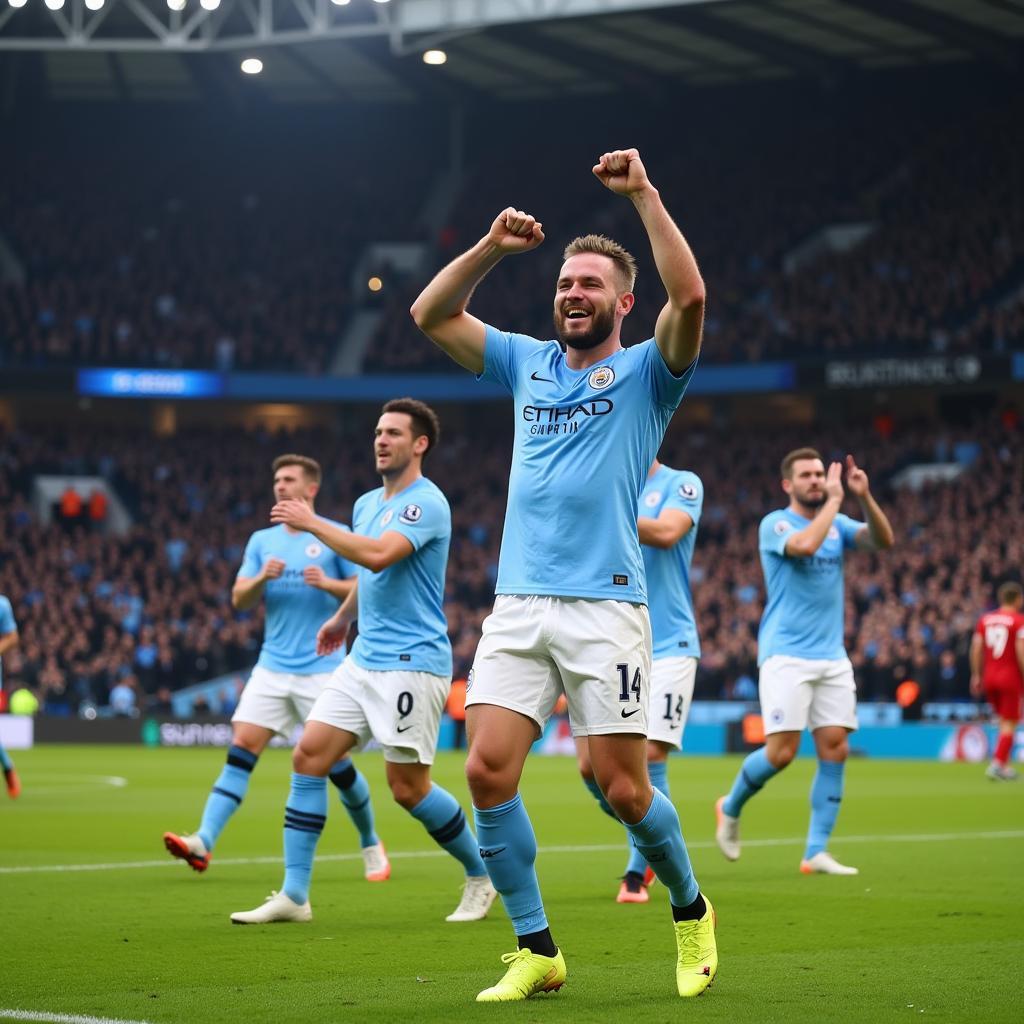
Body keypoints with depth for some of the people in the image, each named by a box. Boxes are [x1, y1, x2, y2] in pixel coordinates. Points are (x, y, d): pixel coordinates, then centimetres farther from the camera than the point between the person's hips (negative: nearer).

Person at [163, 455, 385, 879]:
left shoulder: (336, 536, 0)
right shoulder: (262, 540, 12)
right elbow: (239, 598, 7)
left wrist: (327, 583, -18)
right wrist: (262, 578, -12)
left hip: (321, 668, -3)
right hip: (272, 666, 3)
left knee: (335, 760, -2)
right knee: (241, 748, -10)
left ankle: (371, 845, 19)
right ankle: (204, 841, -17)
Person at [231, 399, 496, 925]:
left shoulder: (426, 503, -13)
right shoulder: (367, 503, 15)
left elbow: (379, 555, -29)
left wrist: (313, 523, -22)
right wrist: (343, 617, 31)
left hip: (412, 661, -8)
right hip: (364, 659, 8)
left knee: (408, 786, -6)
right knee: (309, 756, -2)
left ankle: (481, 877, 16)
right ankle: (293, 895, -1)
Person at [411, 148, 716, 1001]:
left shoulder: (646, 372, 3)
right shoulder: (528, 363, 17)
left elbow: (691, 297, -16)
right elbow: (430, 314, 16)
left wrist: (643, 193, -14)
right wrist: (493, 246, 5)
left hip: (604, 605, -4)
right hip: (518, 604, 5)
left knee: (624, 789, -4)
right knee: (488, 773, -8)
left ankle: (690, 910, 24)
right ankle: (537, 951, 3)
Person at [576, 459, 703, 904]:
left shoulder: (681, 484, -1)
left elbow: (666, 532, -20)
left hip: (667, 646, -5)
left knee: (649, 757, -12)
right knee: (590, 765, 0)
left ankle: (637, 874, 1)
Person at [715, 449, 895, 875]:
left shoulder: (838, 524, 12)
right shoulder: (775, 523, -4)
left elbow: (884, 540, -3)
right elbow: (805, 544, -25)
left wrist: (864, 497, -16)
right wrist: (834, 500, -15)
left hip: (832, 657, 5)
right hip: (786, 655, -5)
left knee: (835, 749, -3)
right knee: (781, 752, -11)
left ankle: (816, 852, 2)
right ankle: (731, 808, 17)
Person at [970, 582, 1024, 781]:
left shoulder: (985, 619, 7)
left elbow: (976, 648, 6)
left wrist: (976, 675, 12)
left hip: (989, 676, 6)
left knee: (1004, 721, 19)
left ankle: (1004, 765, 15)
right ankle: (997, 764, -9)